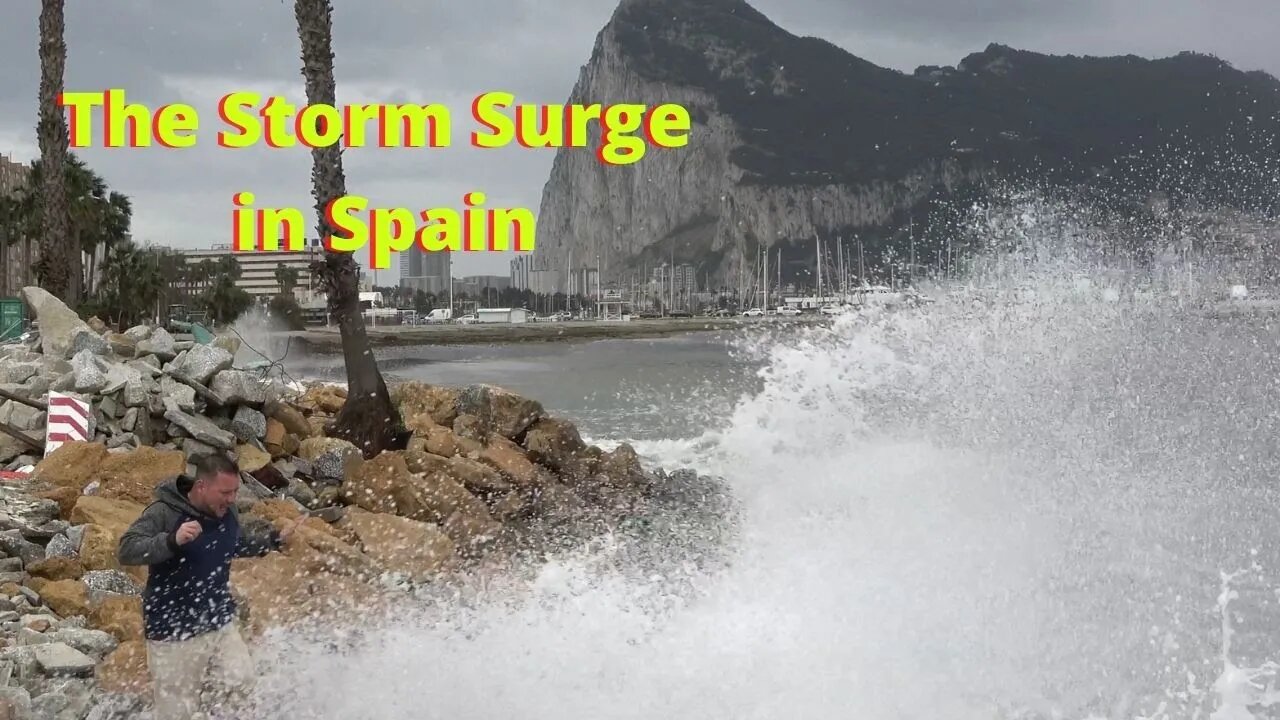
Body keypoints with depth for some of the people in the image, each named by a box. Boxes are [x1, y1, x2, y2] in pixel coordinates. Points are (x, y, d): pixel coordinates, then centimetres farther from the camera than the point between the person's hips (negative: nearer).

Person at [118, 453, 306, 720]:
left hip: (220, 624, 5)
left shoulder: (227, 513, 0)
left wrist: (277, 539, 7)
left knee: (242, 687, -7)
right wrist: (172, 541, -39)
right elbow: (126, 551, -27)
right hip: (175, 632, -5)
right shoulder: (164, 513, -18)